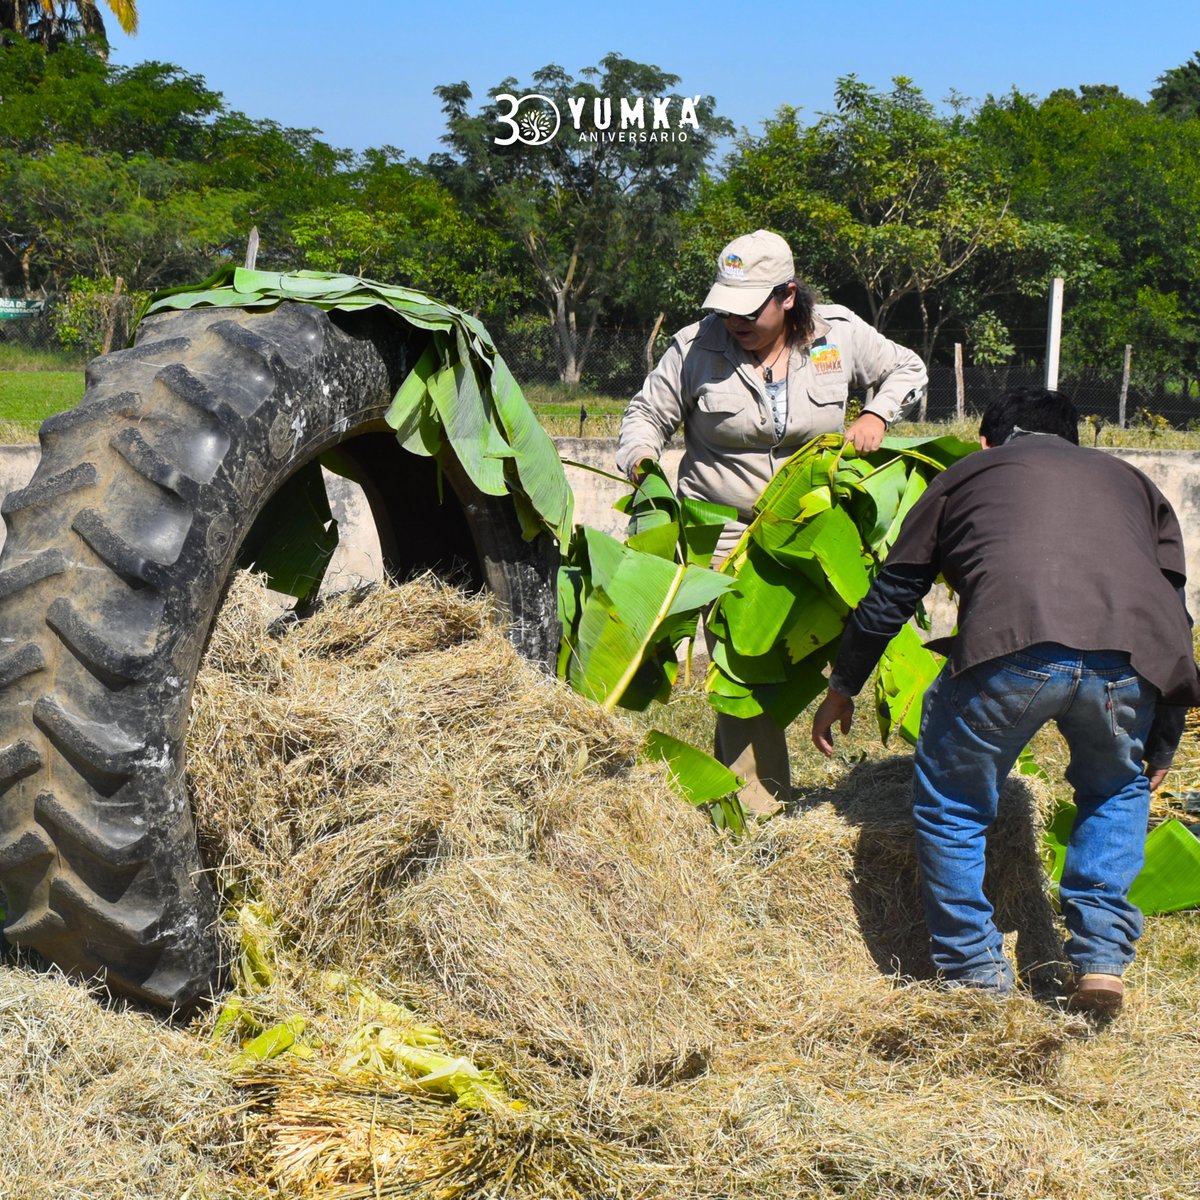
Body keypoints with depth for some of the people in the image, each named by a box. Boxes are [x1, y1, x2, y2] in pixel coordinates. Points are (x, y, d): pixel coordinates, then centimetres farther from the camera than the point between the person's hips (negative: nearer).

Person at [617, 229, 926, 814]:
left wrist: (876, 415, -6)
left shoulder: (839, 333, -3)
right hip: (724, 528, -2)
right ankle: (757, 803, 2)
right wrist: (641, 464, -16)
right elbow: (646, 414, 4)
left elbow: (907, 370, 12)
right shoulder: (695, 348, -8)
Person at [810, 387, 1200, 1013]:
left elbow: (890, 594, 33)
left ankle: (978, 975, 20)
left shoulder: (967, 472, 31)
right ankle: (1102, 959, 21)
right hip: (1134, 654, 3)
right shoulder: (1130, 478, 37)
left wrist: (841, 690, 47)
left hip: (1013, 647, -3)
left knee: (950, 804, 19)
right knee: (1117, 791, 31)